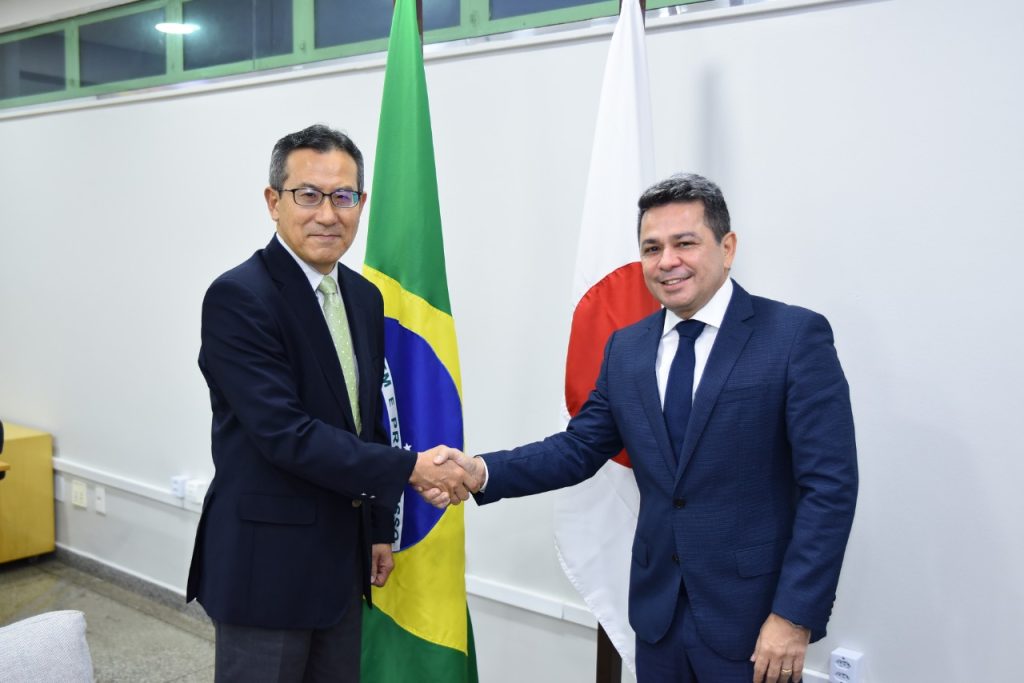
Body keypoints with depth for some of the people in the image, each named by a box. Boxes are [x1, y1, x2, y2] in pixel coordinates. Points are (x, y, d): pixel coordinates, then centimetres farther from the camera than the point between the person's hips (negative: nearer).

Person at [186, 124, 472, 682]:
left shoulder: (364, 297, 7)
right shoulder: (237, 297, -17)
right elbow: (284, 432, -24)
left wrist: (380, 528, 15)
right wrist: (410, 468, -21)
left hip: (342, 561, 7)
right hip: (264, 565, -7)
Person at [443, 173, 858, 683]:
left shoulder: (796, 336, -10)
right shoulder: (625, 349, 6)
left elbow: (830, 485, -13)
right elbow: (579, 448, 7)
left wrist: (795, 615, -17)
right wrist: (484, 471, -9)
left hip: (754, 617, -4)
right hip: (657, 613, 5)